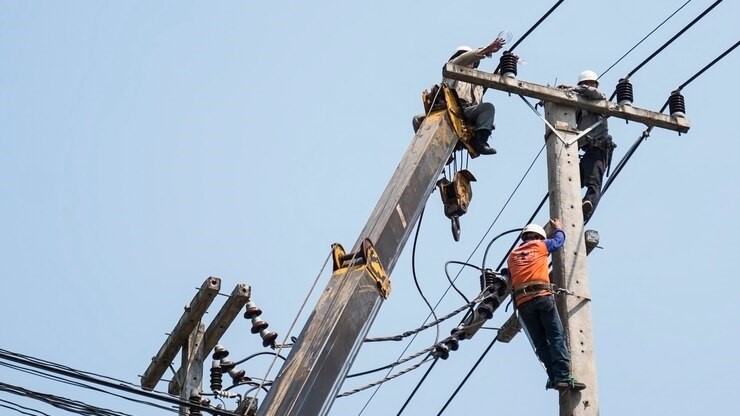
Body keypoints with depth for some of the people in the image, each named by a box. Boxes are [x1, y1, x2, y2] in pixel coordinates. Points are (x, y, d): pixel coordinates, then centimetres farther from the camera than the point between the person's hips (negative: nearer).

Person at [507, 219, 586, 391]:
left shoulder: (512, 256, 25)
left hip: (522, 302, 4)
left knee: (540, 342, 4)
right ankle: (563, 377, -20)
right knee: (557, 337, -8)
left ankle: (554, 377, -8)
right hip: (542, 296, -3)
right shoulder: (540, 245, 17)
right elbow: (559, 240, 34)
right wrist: (558, 228, 53)